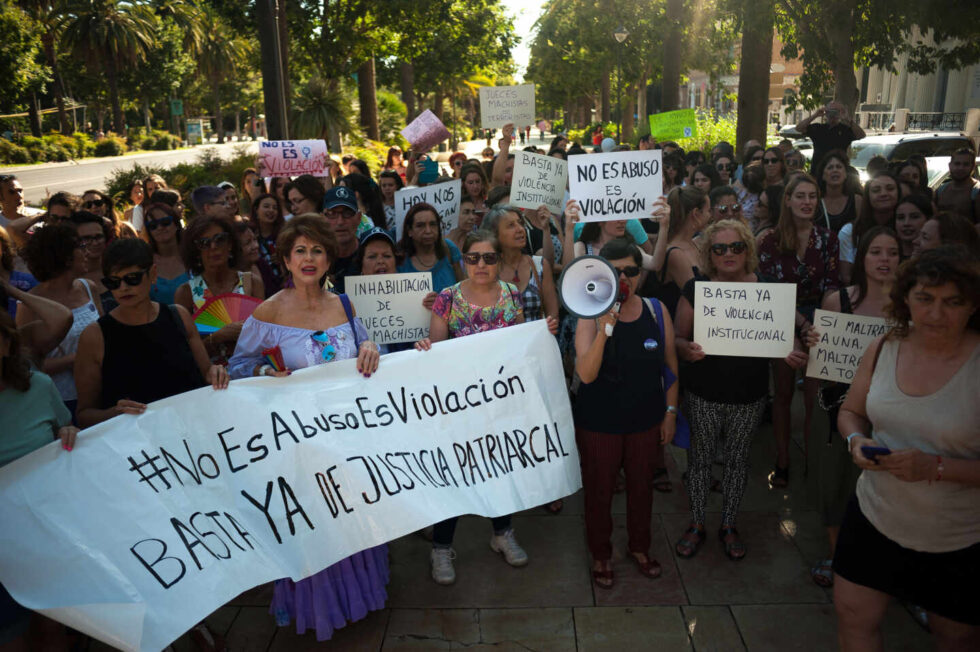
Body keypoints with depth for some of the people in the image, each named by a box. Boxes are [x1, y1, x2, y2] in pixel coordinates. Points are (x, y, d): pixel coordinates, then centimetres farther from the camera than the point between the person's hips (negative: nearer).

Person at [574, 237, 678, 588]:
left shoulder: (657, 311, -5)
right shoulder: (591, 316, -14)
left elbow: (671, 365, 5)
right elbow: (586, 374, -26)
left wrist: (671, 412, 5)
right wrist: (604, 330, -36)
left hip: (646, 420, 3)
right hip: (598, 423, -2)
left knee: (642, 485, 20)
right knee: (599, 490, 12)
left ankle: (640, 548, 45)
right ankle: (601, 555, 36)